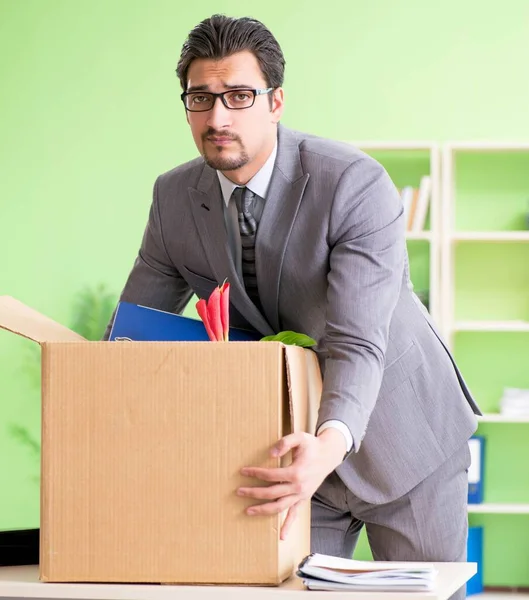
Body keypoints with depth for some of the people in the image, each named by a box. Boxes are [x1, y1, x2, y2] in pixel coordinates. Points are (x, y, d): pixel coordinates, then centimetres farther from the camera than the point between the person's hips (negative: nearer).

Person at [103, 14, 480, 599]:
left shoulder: (357, 184, -25)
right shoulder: (175, 197, -9)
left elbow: (357, 345, -33)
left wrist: (329, 445, -52)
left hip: (402, 439, -3)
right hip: (296, 441, 4)